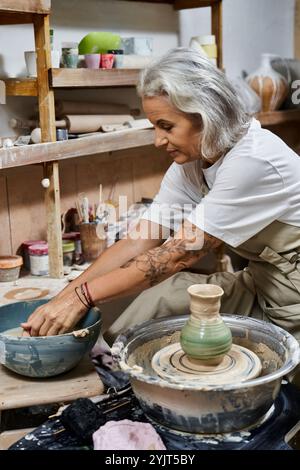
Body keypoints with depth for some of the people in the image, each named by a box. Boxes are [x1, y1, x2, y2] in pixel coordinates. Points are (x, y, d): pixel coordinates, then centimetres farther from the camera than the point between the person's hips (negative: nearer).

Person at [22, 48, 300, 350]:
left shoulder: (253, 160, -27)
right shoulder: (188, 164, -3)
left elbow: (180, 253, -29)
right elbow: (138, 243, -8)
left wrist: (83, 296, -26)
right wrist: (62, 300, -16)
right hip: (257, 285, 6)